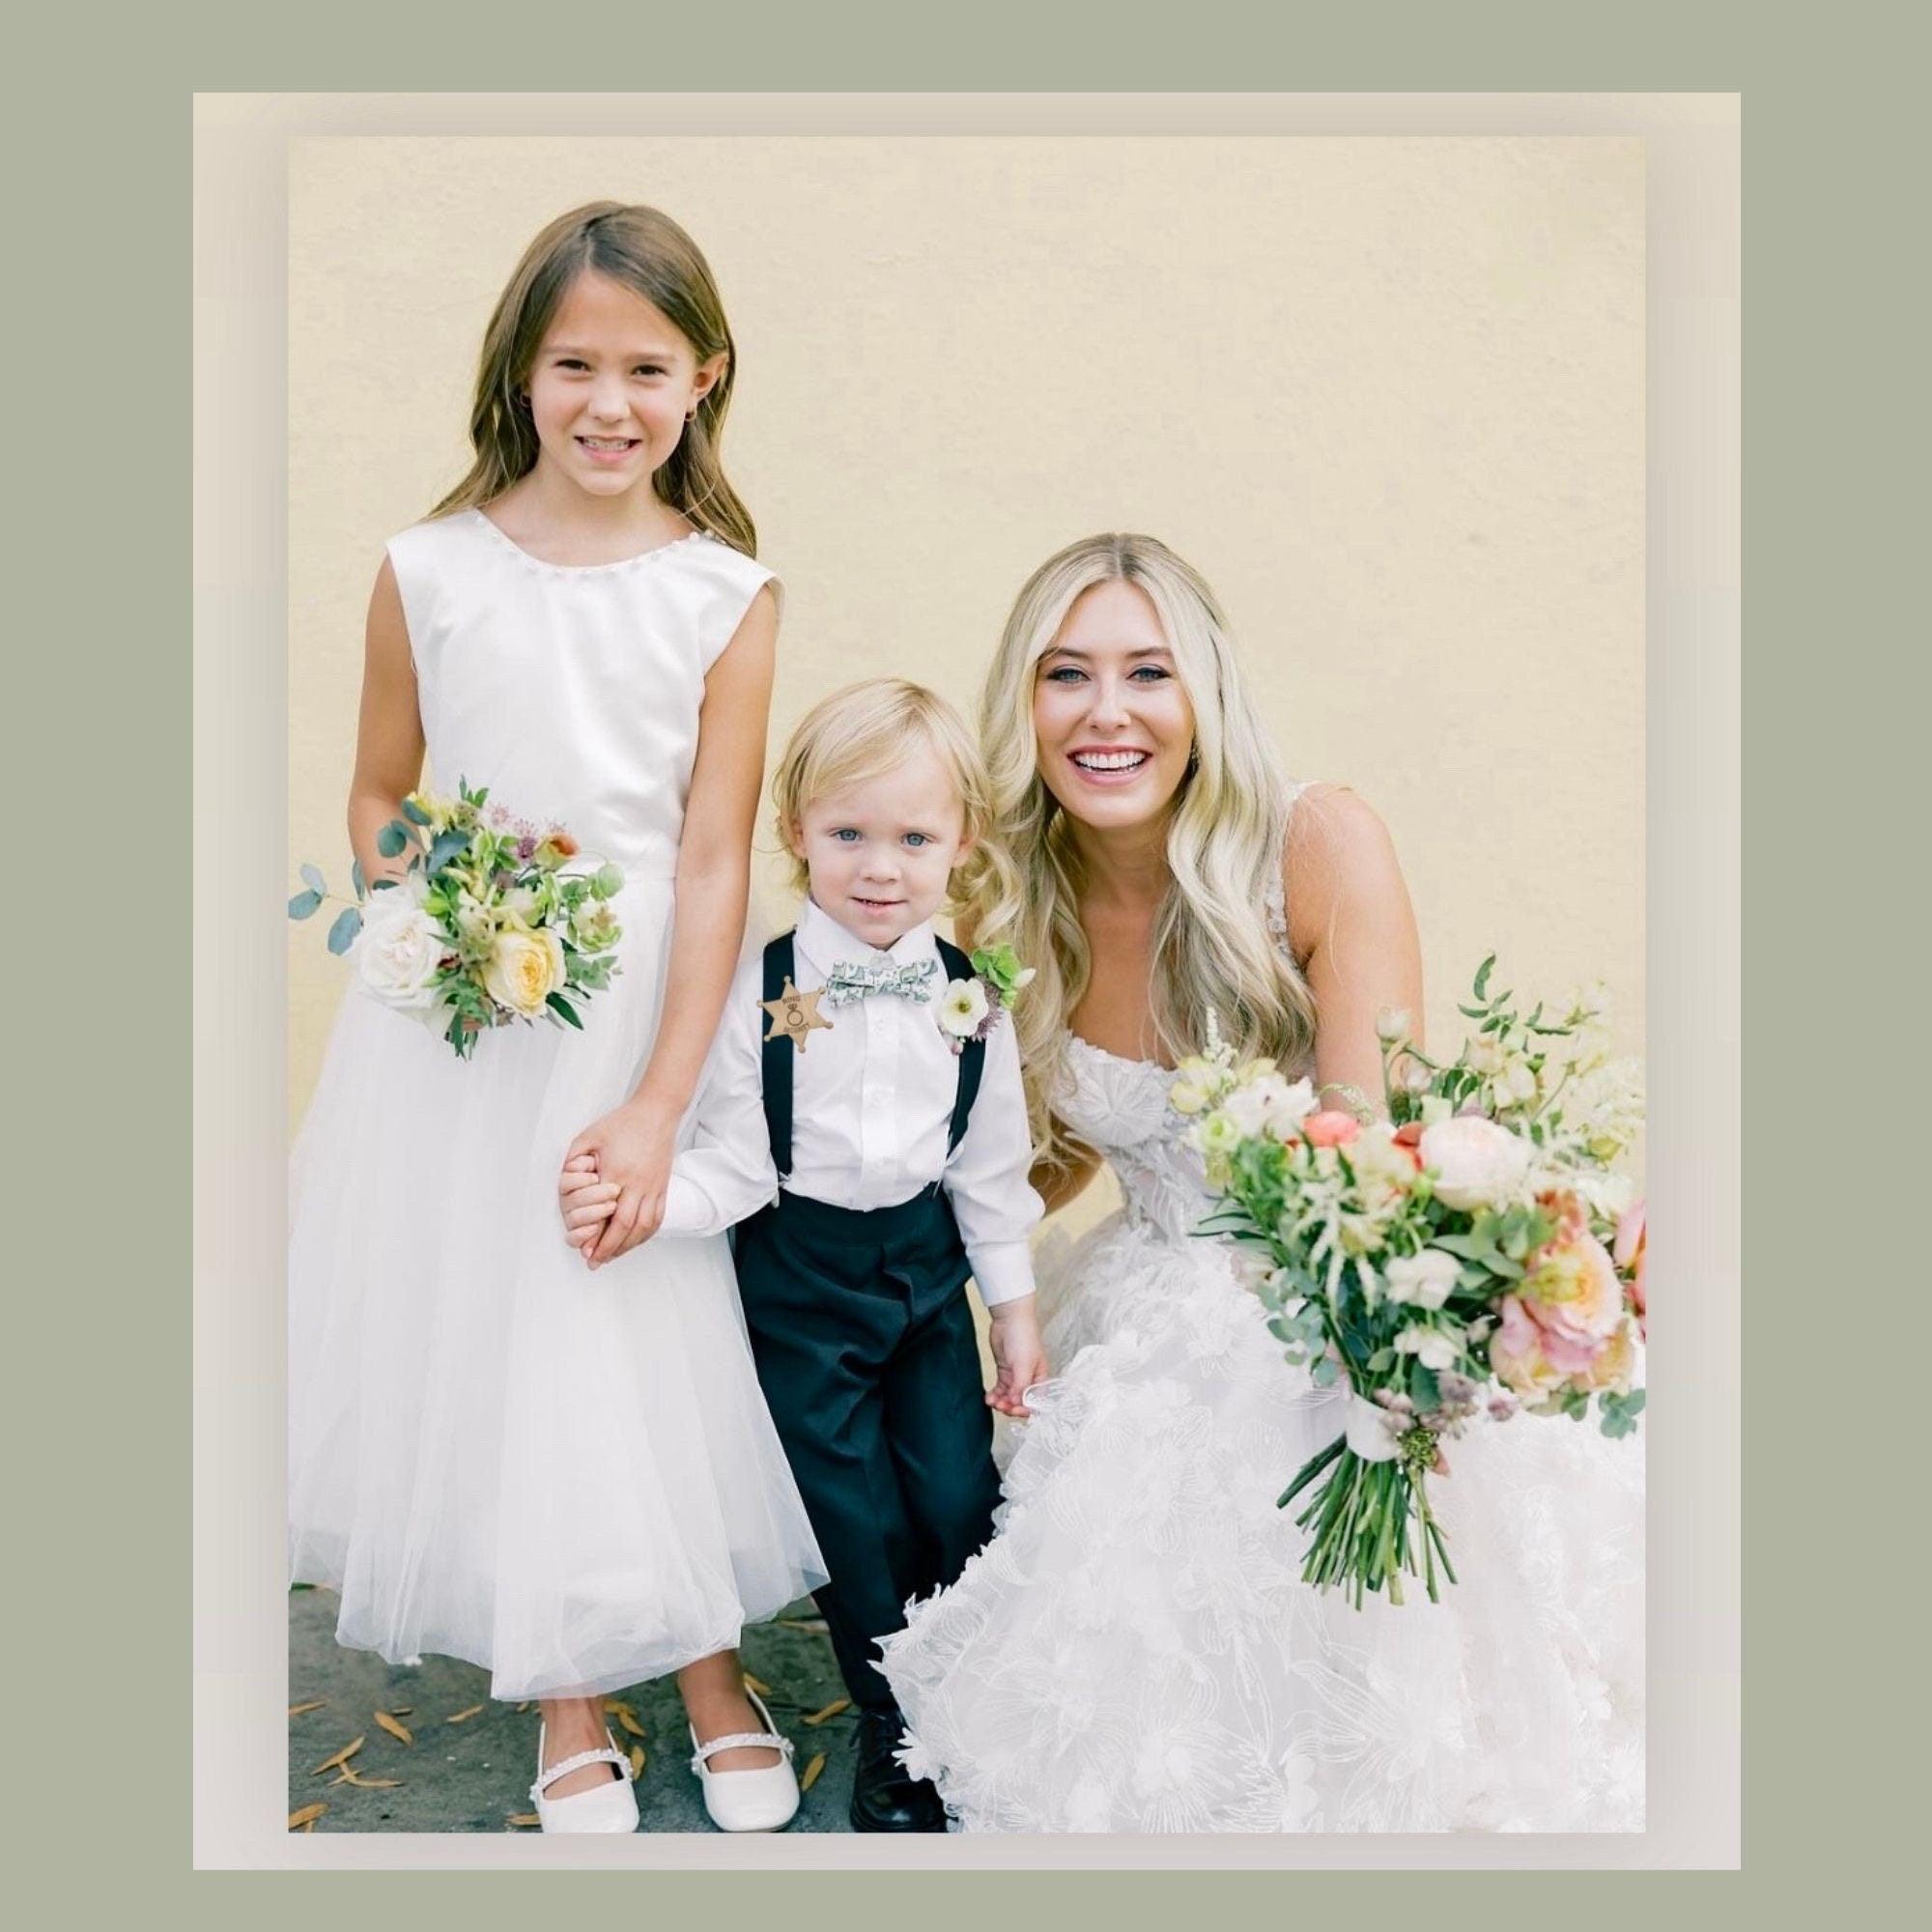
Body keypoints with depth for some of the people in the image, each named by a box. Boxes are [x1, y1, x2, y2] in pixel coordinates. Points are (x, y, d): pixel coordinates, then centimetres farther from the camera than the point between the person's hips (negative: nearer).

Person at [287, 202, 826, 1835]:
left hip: (644, 1017, -1)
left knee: (667, 1335, 9)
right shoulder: (430, 573, -4)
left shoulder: (726, 595, -6)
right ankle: (567, 1702, 32)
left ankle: (713, 1672, 33)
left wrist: (657, 1107, -13)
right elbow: (377, 797, 6)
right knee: (484, 1331, 10)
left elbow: (714, 861, -9)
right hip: (457, 1026, 1)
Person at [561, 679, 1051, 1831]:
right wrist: (636, 1198, -31)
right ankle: (893, 1731, 32)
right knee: (858, 1521, 8)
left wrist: (1015, 1304, 7)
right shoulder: (763, 992, -15)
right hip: (802, 1276, -2)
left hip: (928, 1265, 2)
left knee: (961, 1501, 7)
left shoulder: (972, 998, -7)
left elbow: (992, 1164, 2)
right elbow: (738, 1163, -13)